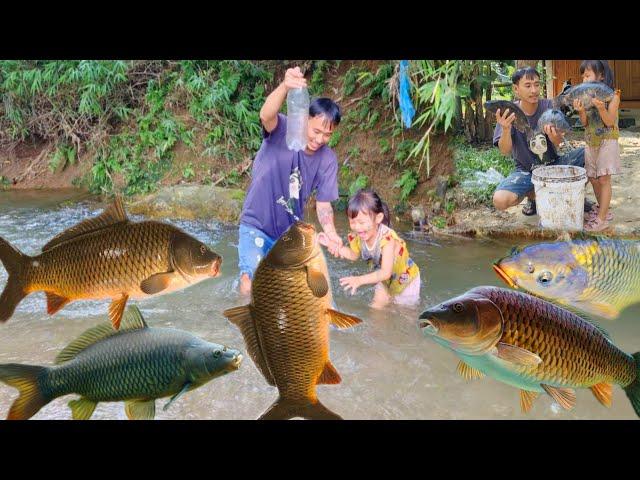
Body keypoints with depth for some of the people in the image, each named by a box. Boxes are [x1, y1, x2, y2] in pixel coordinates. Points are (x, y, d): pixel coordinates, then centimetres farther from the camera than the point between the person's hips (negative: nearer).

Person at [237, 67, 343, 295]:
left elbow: (323, 203, -5)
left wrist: (331, 233, -25)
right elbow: (266, 115, -41)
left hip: (291, 232, 4)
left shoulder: (328, 160, -8)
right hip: (256, 226, -4)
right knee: (250, 288, -16)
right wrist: (285, 86, -61)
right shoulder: (282, 131, -18)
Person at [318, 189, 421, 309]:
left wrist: (360, 280, -58)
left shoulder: (387, 239, -43)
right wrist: (331, 244, -14)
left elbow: (386, 273, -47)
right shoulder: (358, 236, -24)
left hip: (405, 278, -4)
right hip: (384, 279, 5)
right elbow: (353, 255, -2)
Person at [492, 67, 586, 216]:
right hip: (525, 170, -1)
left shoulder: (549, 106, -7)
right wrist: (506, 129, -41)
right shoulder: (508, 113, -10)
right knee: (500, 200, -29)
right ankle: (533, 194, 5)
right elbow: (505, 151, -20)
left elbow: (558, 142, -17)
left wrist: (553, 134, -42)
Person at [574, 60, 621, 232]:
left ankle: (602, 218, -5)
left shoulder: (612, 95, -11)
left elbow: (610, 121, -16)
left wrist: (601, 107, -31)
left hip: (607, 142, -6)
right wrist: (581, 111, -18)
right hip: (590, 142, 6)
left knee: (603, 179, -6)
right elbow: (585, 123, 1)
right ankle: (602, 209, 27)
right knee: (593, 179, 11)